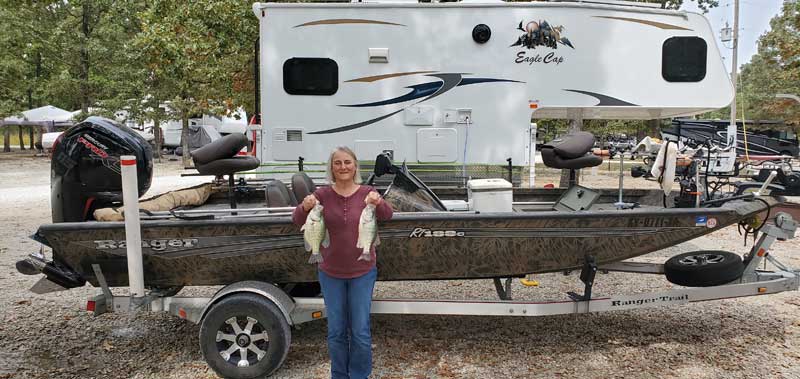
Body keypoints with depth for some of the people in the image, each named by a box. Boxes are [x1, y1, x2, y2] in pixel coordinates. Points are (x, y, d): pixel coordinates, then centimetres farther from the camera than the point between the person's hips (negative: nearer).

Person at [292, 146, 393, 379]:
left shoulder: (367, 193, -5)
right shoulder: (323, 195, -4)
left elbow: (386, 216, -21)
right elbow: (297, 221, -12)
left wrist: (379, 203, -45)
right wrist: (305, 207, -35)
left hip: (362, 272, -1)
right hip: (331, 273, 1)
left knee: (360, 331, 4)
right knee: (336, 331, 11)